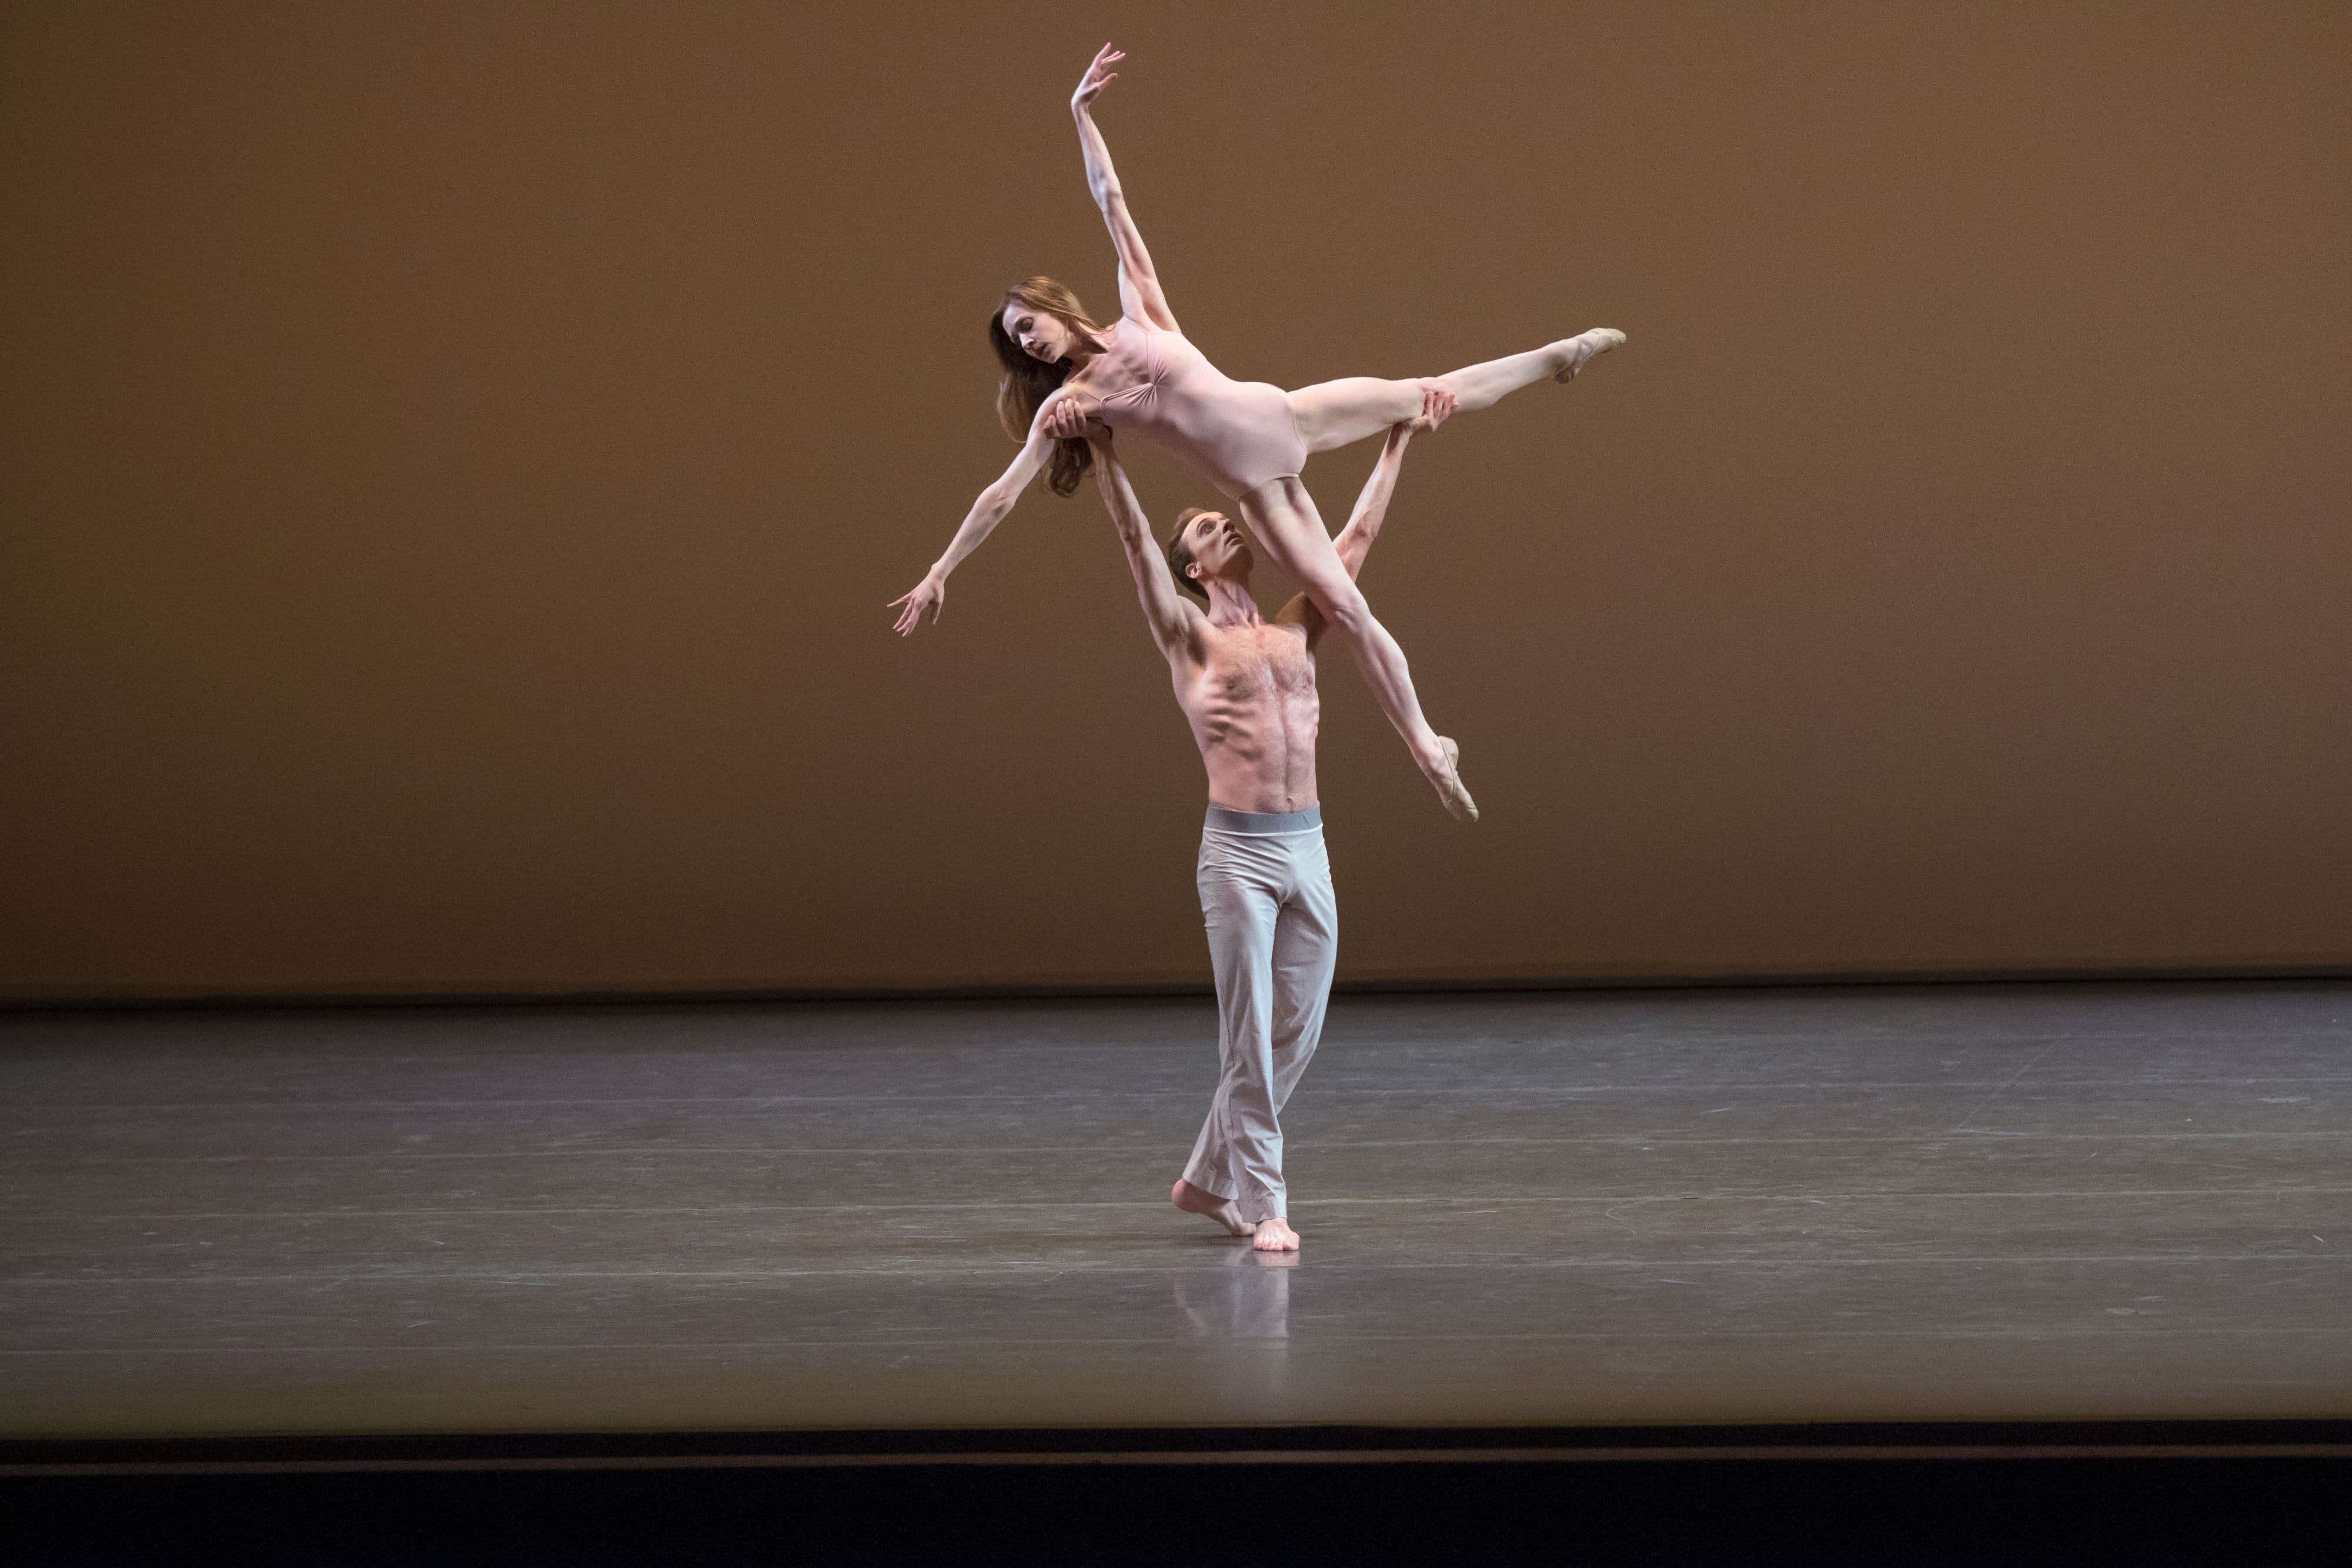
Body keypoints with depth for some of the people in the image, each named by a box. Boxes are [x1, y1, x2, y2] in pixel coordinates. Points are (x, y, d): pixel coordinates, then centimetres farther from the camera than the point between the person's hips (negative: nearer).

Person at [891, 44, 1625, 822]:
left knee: (1422, 396, 7)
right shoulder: (1063, 405, -1)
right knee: (1343, 608, -6)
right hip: (1253, 484, -1)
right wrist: (940, 574, -5)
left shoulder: (1136, 313, 1)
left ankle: (1558, 355, 28)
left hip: (1282, 416, 1)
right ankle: (1428, 749, -2)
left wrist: (1081, 114, -5)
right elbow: (1001, 494, -2)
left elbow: (1111, 202, -1)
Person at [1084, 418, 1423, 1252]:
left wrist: (1396, 446, 24)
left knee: (1296, 1035, 8)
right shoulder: (1191, 639, 2)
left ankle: (1208, 1179, 23)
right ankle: (1263, 1206, 3)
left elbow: (1356, 538, 20)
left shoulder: (1296, 632, 15)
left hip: (1308, 849, 5)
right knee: (1251, 1037, -3)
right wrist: (1102, 452, -14)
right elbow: (1135, 537, -7)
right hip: (1239, 851, -5)